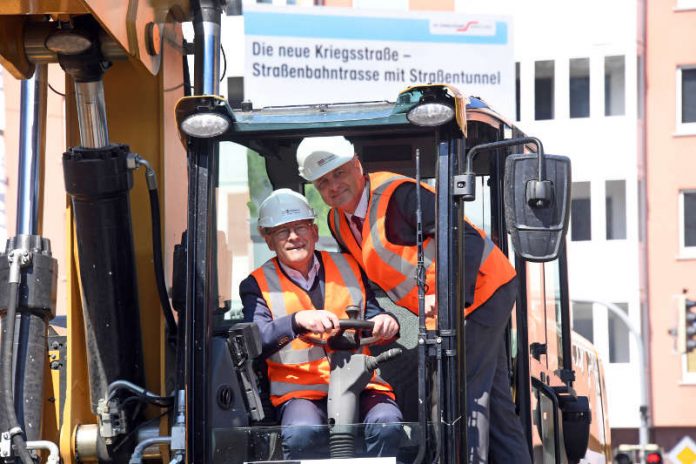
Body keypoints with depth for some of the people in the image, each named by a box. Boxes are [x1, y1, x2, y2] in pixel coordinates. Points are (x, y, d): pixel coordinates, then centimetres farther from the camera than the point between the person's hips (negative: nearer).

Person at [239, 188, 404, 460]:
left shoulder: (348, 267, 18)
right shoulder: (258, 284, 8)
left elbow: (372, 314, 17)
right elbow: (256, 341, -9)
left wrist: (386, 323, -10)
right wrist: (298, 320, -29)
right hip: (300, 392, -2)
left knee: (386, 424, -31)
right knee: (302, 433, -36)